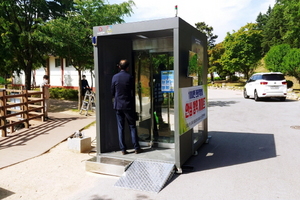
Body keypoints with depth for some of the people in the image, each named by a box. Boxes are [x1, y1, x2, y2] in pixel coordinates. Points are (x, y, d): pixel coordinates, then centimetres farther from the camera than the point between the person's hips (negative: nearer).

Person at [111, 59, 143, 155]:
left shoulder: (115, 77, -2)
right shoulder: (130, 77, -8)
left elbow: (112, 91, 5)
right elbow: (132, 92, 0)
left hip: (118, 105, 2)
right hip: (128, 105, -2)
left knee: (120, 127, 7)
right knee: (132, 126, 7)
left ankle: (123, 149, 9)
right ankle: (136, 148, 10)